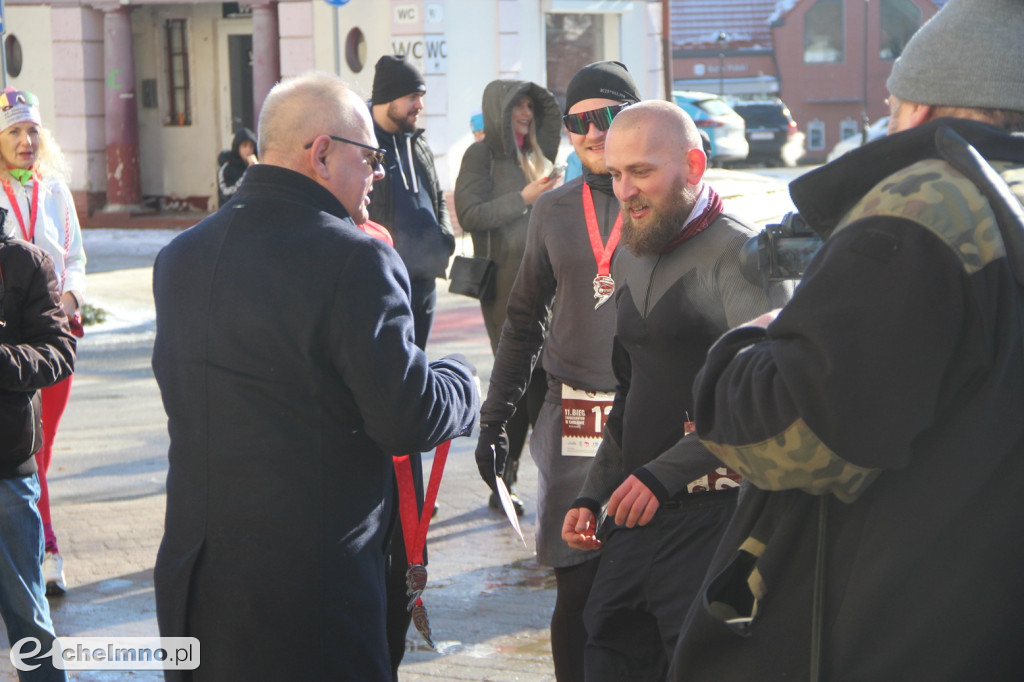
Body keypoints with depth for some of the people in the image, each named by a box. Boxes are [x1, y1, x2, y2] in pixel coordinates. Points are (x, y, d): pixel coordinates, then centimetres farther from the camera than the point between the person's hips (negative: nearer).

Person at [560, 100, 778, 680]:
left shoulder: (738, 253, -9)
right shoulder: (630, 260, 18)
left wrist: (665, 474, -21)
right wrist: (593, 496, 18)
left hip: (707, 516, -8)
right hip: (635, 510, 8)